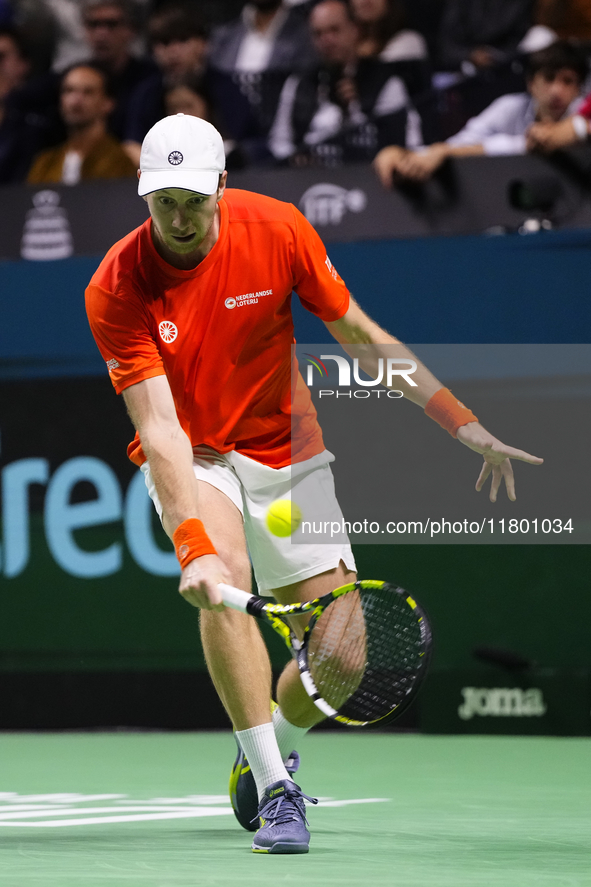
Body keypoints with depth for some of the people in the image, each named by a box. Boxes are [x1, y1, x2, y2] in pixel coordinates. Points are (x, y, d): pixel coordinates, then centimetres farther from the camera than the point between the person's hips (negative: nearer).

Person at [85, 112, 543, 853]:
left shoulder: (277, 229, -17)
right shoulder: (116, 290, -23)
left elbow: (360, 334, -4)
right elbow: (161, 429, -29)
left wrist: (462, 423, -7)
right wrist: (195, 547, -41)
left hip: (287, 453, 2)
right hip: (191, 459, -2)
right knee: (225, 581, -33)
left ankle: (268, 746, 26)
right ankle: (275, 791, -26)